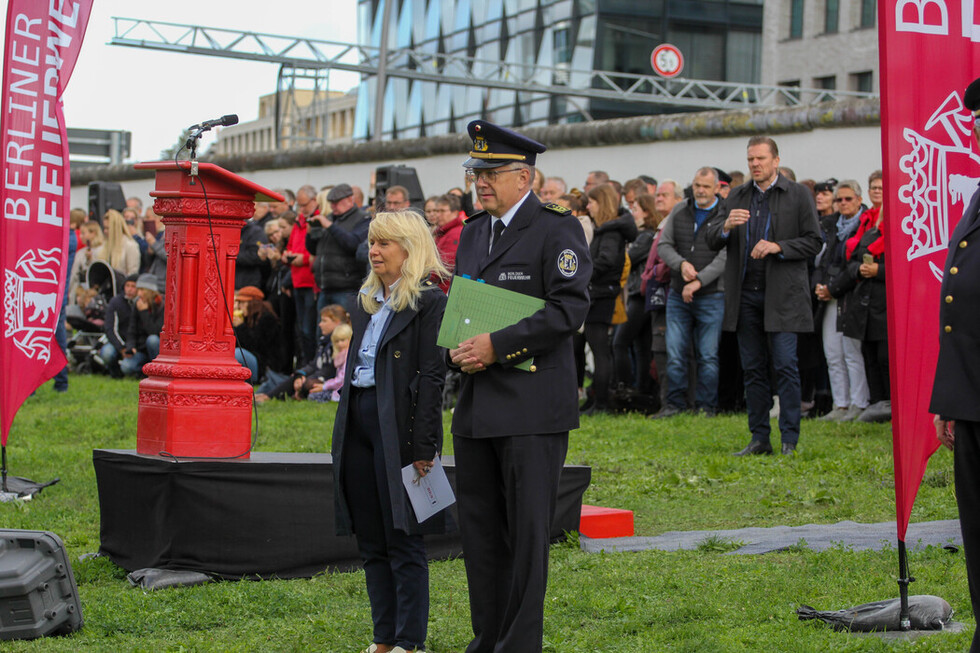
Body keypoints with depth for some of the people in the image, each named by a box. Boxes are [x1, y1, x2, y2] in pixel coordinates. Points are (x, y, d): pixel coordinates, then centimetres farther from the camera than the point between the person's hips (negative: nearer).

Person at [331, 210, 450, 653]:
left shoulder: (429, 302, -8)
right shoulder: (366, 302, 16)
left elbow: (432, 377, -13)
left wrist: (422, 445, -18)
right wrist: (343, 432, 15)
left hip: (397, 429, -8)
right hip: (358, 425, 8)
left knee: (404, 543, -3)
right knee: (371, 543, 10)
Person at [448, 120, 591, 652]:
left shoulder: (557, 229, -7)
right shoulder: (472, 233, 16)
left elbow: (570, 308, -16)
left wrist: (498, 345, -19)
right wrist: (458, 350, 1)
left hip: (533, 406, -7)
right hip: (477, 406, 7)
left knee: (527, 530, -3)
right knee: (478, 528, 11)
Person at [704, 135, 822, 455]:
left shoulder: (798, 195, 3)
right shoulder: (737, 197, 14)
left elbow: (814, 242, -2)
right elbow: (711, 239, 7)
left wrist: (778, 247, -15)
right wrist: (726, 226, -14)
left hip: (782, 294, -4)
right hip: (746, 294, 4)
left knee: (785, 366, -8)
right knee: (753, 369, 6)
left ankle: (790, 441, -3)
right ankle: (759, 439, 11)